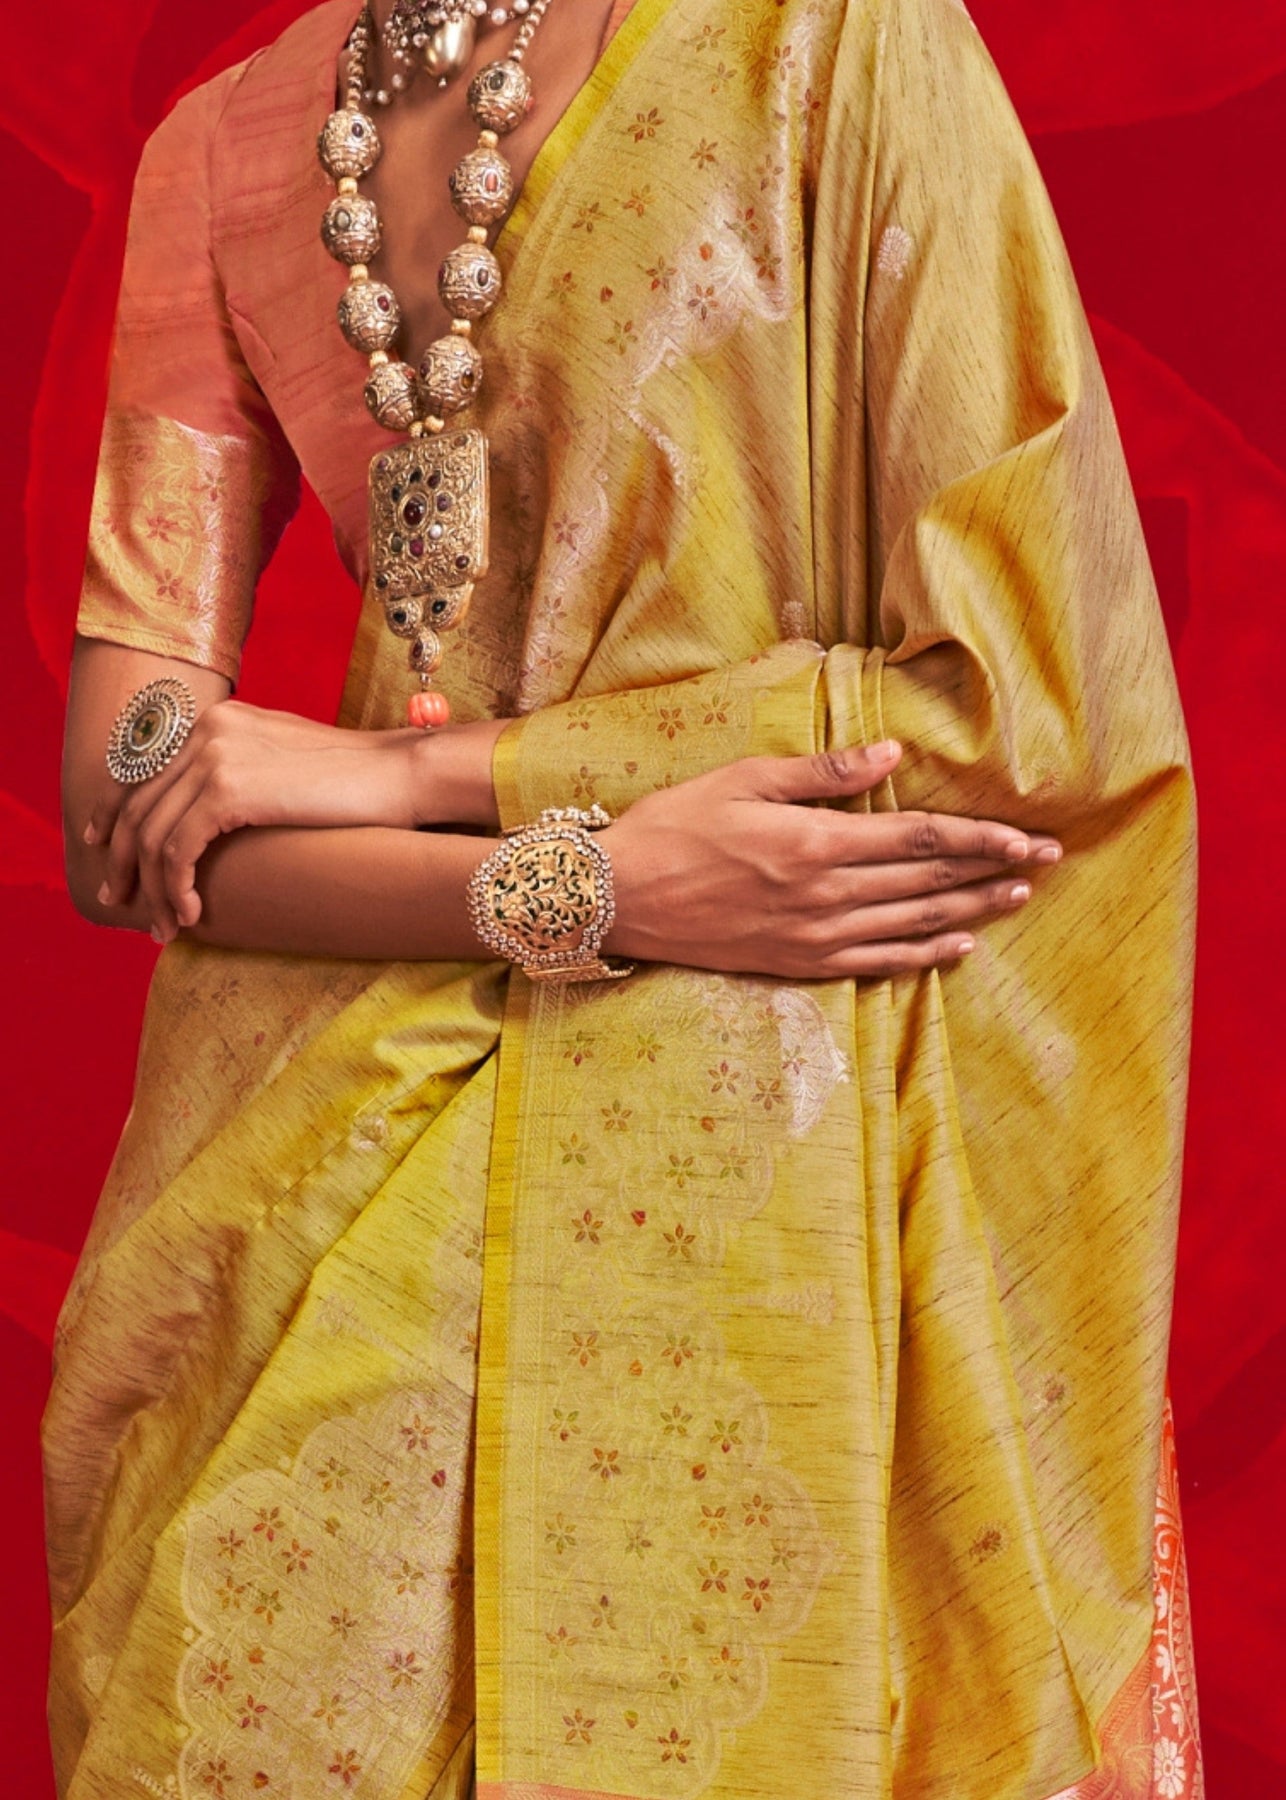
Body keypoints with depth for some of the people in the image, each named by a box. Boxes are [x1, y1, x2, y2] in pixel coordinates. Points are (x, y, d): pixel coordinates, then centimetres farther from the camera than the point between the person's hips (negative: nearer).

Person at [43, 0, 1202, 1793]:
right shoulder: (221, 149, 6)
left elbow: (1030, 702, -14)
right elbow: (121, 821, 1)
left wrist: (394, 768, -12)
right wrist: (585, 887, -16)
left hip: (769, 1164, -3)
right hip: (363, 1144, 4)